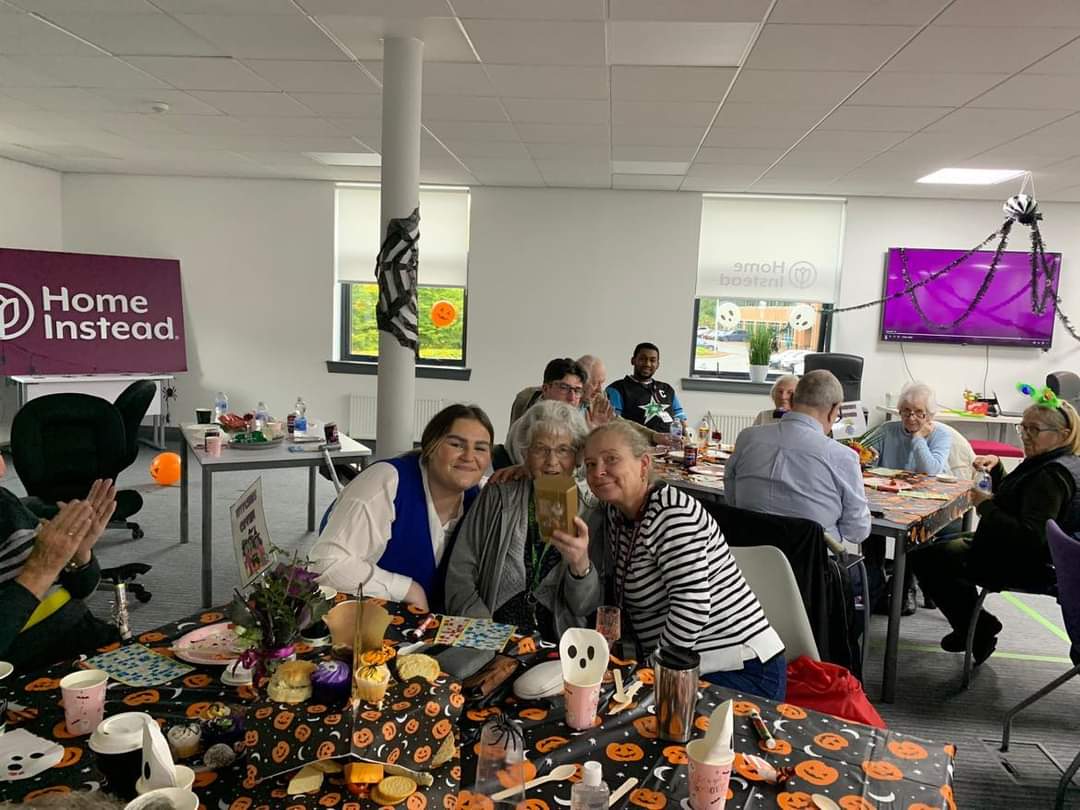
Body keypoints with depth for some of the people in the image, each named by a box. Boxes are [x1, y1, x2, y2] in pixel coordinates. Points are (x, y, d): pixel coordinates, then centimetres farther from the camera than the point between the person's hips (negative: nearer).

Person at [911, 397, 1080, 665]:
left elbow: (1031, 537, -33)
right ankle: (978, 625, 25)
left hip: (1027, 567, -11)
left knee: (924, 558, -11)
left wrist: (986, 506, -23)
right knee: (944, 545, 23)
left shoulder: (1053, 475, -26)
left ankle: (978, 629, 5)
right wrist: (997, 468, 5)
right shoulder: (1058, 464, 8)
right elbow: (1013, 498, 22)